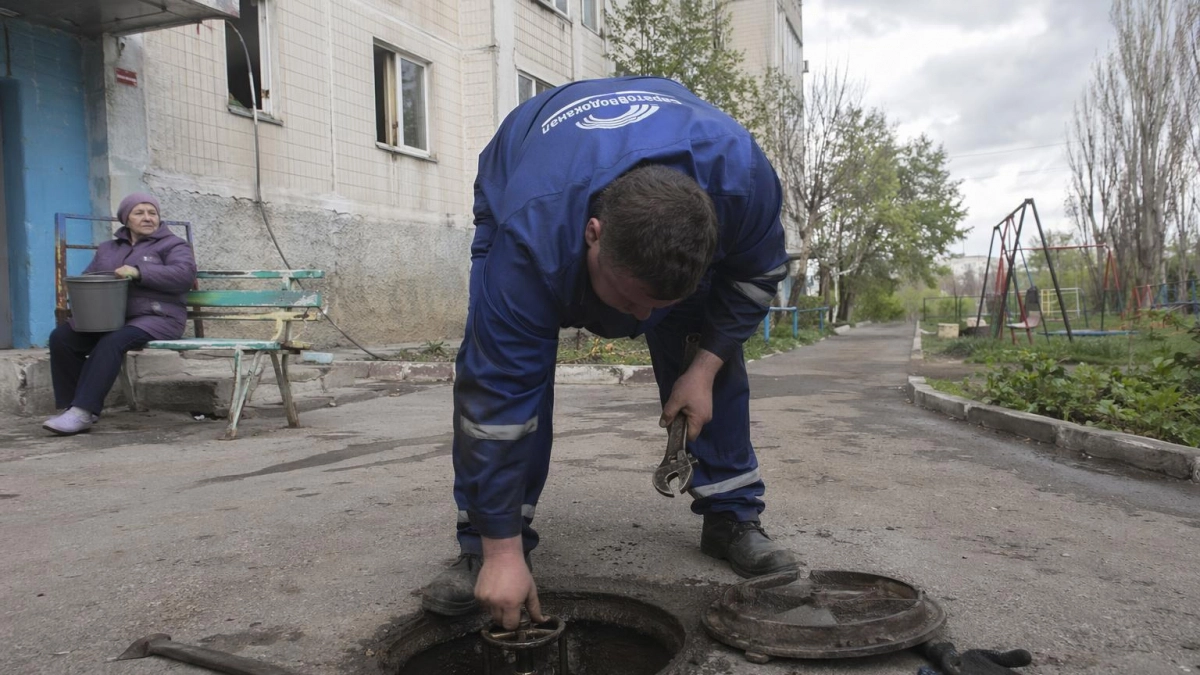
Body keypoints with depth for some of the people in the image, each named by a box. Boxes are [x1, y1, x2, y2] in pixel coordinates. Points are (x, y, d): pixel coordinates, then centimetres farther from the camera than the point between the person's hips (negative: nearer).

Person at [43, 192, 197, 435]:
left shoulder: (172, 245, 7)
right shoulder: (108, 248, 25)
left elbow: (185, 274, -13)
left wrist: (138, 272, -22)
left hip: (156, 318, -6)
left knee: (112, 342, -33)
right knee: (61, 336, -16)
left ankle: (83, 412, -32)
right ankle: (71, 406, -12)